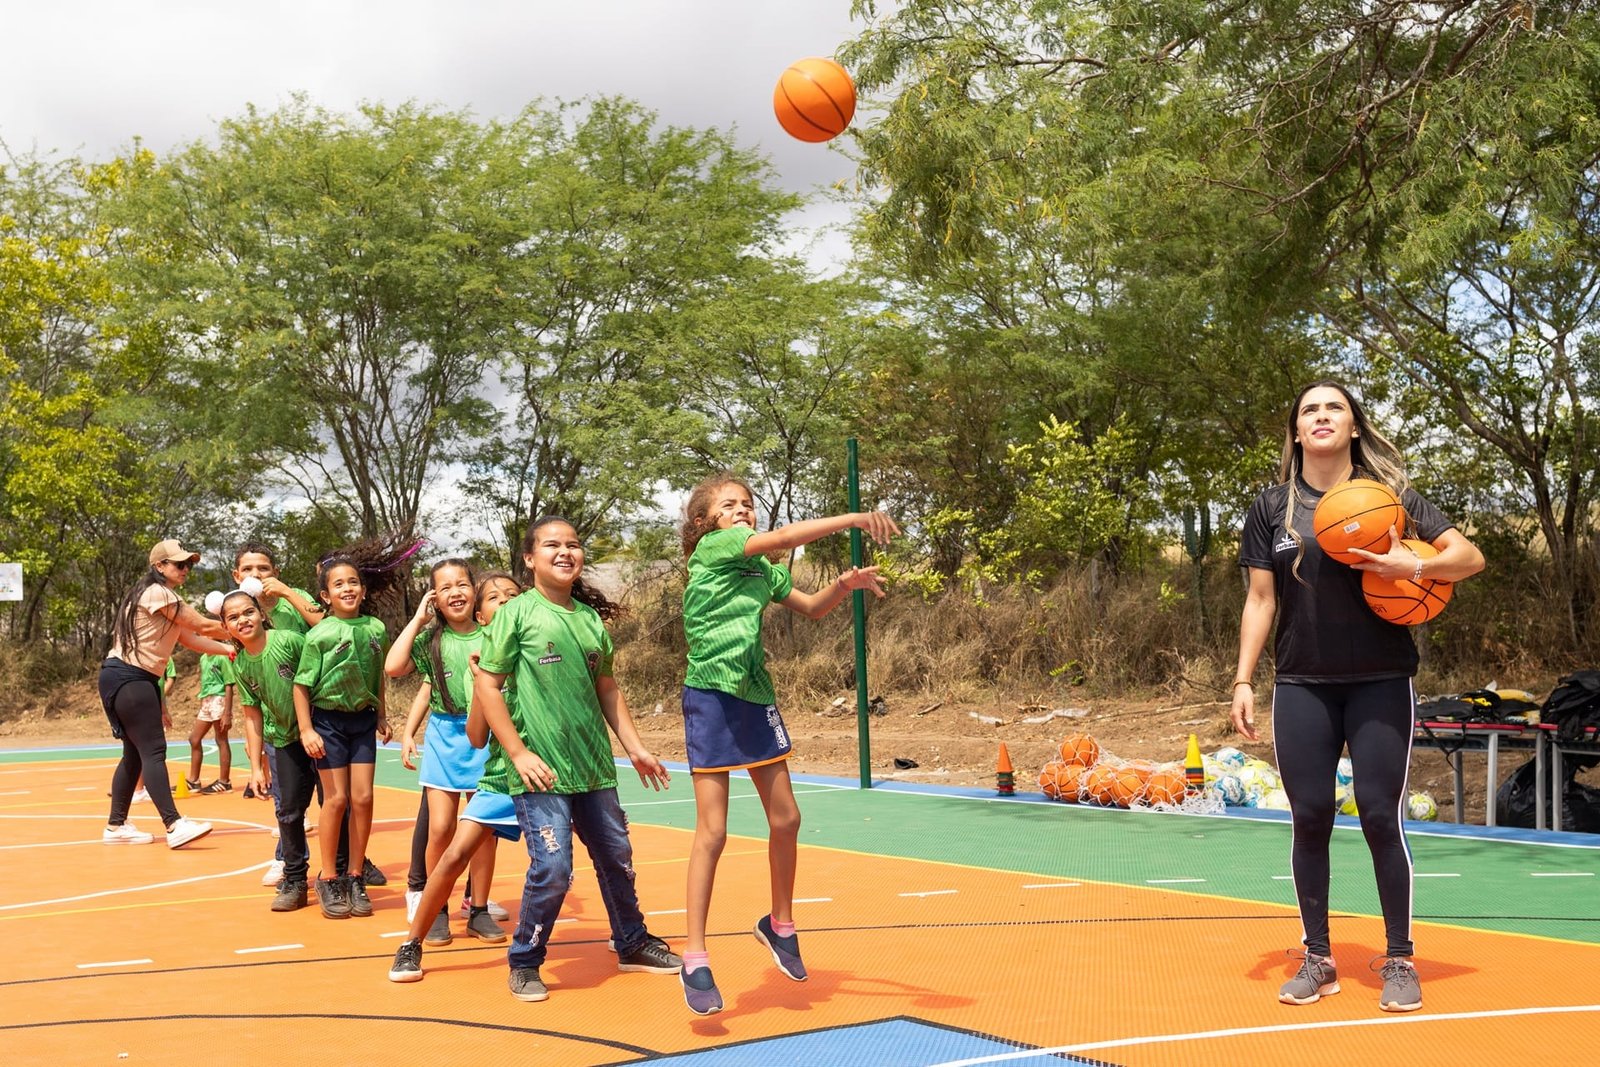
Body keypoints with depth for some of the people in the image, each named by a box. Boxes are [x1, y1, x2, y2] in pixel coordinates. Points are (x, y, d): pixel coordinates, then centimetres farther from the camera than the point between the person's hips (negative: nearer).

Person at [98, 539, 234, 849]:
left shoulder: (164, 599, 18)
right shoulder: (157, 593, -14)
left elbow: (190, 638, 11)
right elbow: (204, 627, -14)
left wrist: (229, 649, 2)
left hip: (141, 679, 11)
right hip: (127, 679, -11)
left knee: (136, 753, 12)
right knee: (153, 751, -15)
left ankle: (116, 825, 18)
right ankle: (174, 826, -21)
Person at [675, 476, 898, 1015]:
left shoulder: (762, 567, 13)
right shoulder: (712, 547, -9)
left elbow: (811, 606, 21)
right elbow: (784, 537, -21)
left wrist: (844, 584, 1)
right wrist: (854, 519, -23)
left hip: (756, 697, 7)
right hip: (712, 696, -7)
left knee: (785, 819, 10)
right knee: (712, 831, -7)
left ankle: (780, 925, 31)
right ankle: (695, 960, 1)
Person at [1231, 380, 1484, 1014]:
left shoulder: (1389, 494, 1)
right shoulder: (1272, 507, 5)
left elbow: (1470, 557, -2)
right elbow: (1260, 600, 6)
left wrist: (1413, 566, -21)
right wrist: (1243, 683, 0)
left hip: (1381, 683, -1)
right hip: (1301, 687, 2)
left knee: (1380, 817, -3)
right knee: (1310, 818, 2)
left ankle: (1399, 961, 12)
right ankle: (1317, 960, 15)